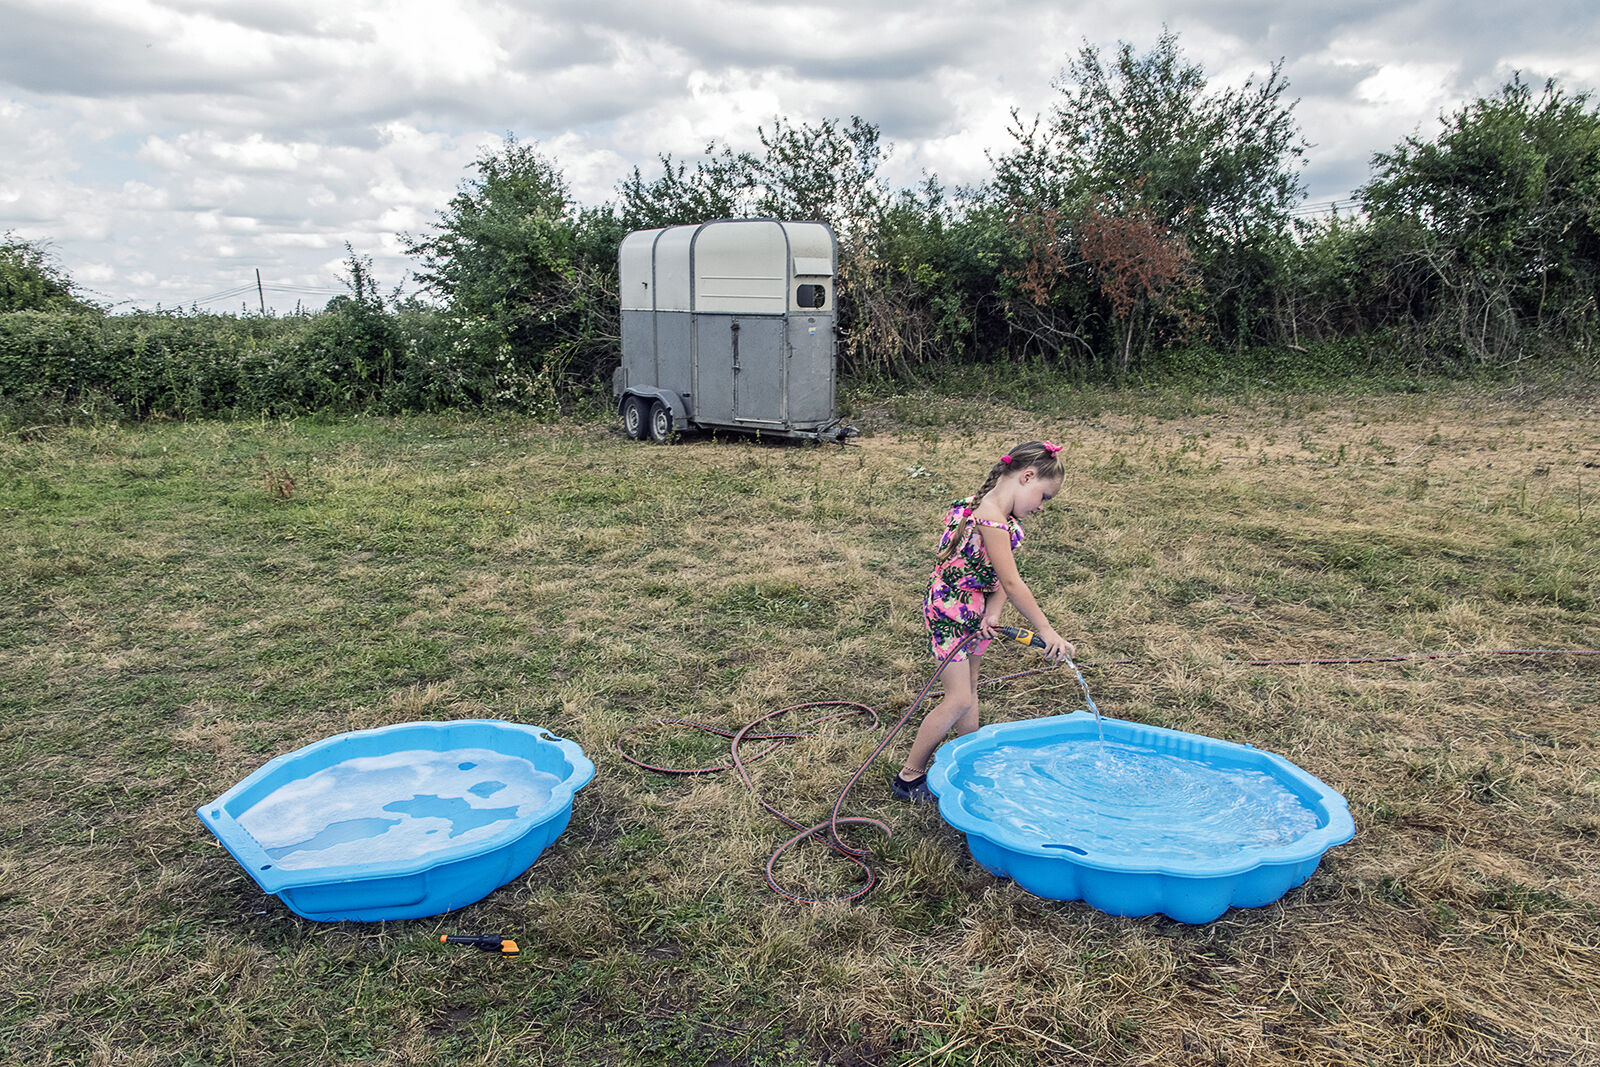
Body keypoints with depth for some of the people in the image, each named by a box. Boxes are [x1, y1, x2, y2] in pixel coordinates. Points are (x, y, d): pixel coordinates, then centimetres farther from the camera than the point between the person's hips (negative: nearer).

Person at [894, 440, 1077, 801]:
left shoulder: (1002, 514, 4)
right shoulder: (991, 520, -28)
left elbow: (1003, 576, 0)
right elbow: (1011, 583, -26)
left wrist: (993, 612, -16)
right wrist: (1045, 630, -21)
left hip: (974, 611, 10)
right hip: (950, 610, -10)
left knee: (969, 689, 19)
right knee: (958, 699, -7)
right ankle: (909, 776, 5)